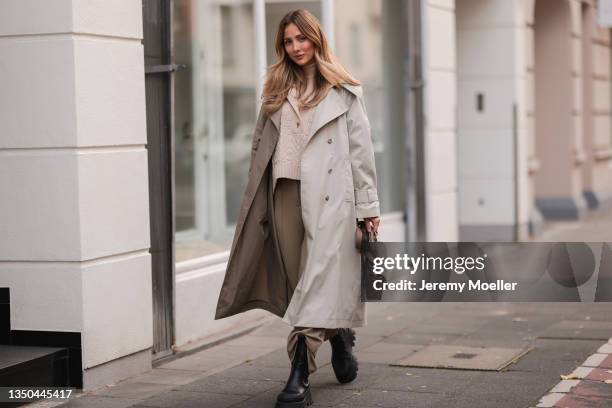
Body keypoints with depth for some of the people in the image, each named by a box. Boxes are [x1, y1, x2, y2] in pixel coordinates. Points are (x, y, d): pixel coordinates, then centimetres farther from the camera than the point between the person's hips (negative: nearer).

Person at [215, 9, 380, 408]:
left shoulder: (344, 91, 6)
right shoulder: (277, 90, 17)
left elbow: (361, 149, 3)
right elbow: (260, 145, 18)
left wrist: (369, 206, 0)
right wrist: (257, 194, 11)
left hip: (329, 194, -4)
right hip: (285, 192, 4)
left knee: (319, 279, -13)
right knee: (298, 281, 6)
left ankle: (299, 376, -16)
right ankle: (339, 336, 30)